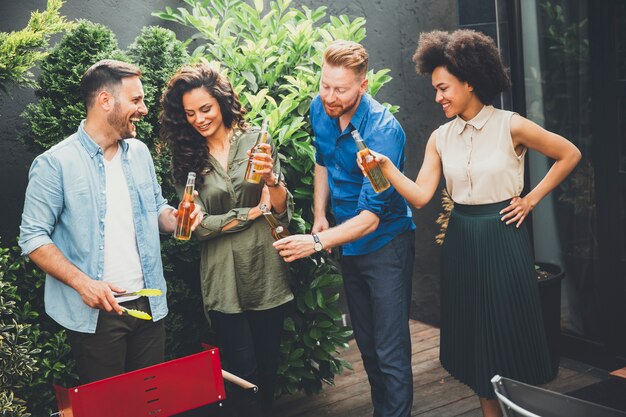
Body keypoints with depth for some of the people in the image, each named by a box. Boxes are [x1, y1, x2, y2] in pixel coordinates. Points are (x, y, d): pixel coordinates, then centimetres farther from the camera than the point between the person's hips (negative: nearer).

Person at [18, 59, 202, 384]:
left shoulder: (139, 152, 7)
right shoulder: (55, 164, -11)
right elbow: (33, 237, -10)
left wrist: (175, 217, -6)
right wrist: (82, 282, -22)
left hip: (148, 304, 5)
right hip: (96, 312, -5)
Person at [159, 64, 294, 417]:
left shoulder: (256, 140, -2)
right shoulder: (187, 158, -2)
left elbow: (284, 210, -3)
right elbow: (200, 224, -8)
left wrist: (271, 179, -22)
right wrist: (255, 210, -9)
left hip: (267, 272, 1)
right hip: (224, 280, -1)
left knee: (268, 363, 15)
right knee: (243, 371, 6)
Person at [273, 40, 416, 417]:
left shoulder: (382, 130, -27)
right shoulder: (319, 110, -5)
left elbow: (371, 216, -31)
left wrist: (317, 242, -41)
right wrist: (320, 215, 6)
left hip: (385, 243, -7)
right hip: (348, 243, 7)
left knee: (391, 353, -7)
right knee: (367, 344, 19)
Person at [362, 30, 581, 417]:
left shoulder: (510, 126, -10)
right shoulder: (440, 138, 3)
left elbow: (570, 155, 0)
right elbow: (420, 196, -4)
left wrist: (532, 199, -3)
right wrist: (387, 167, -18)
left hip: (503, 237, -4)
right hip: (462, 240, 5)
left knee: (509, 330, 5)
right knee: (475, 333, 11)